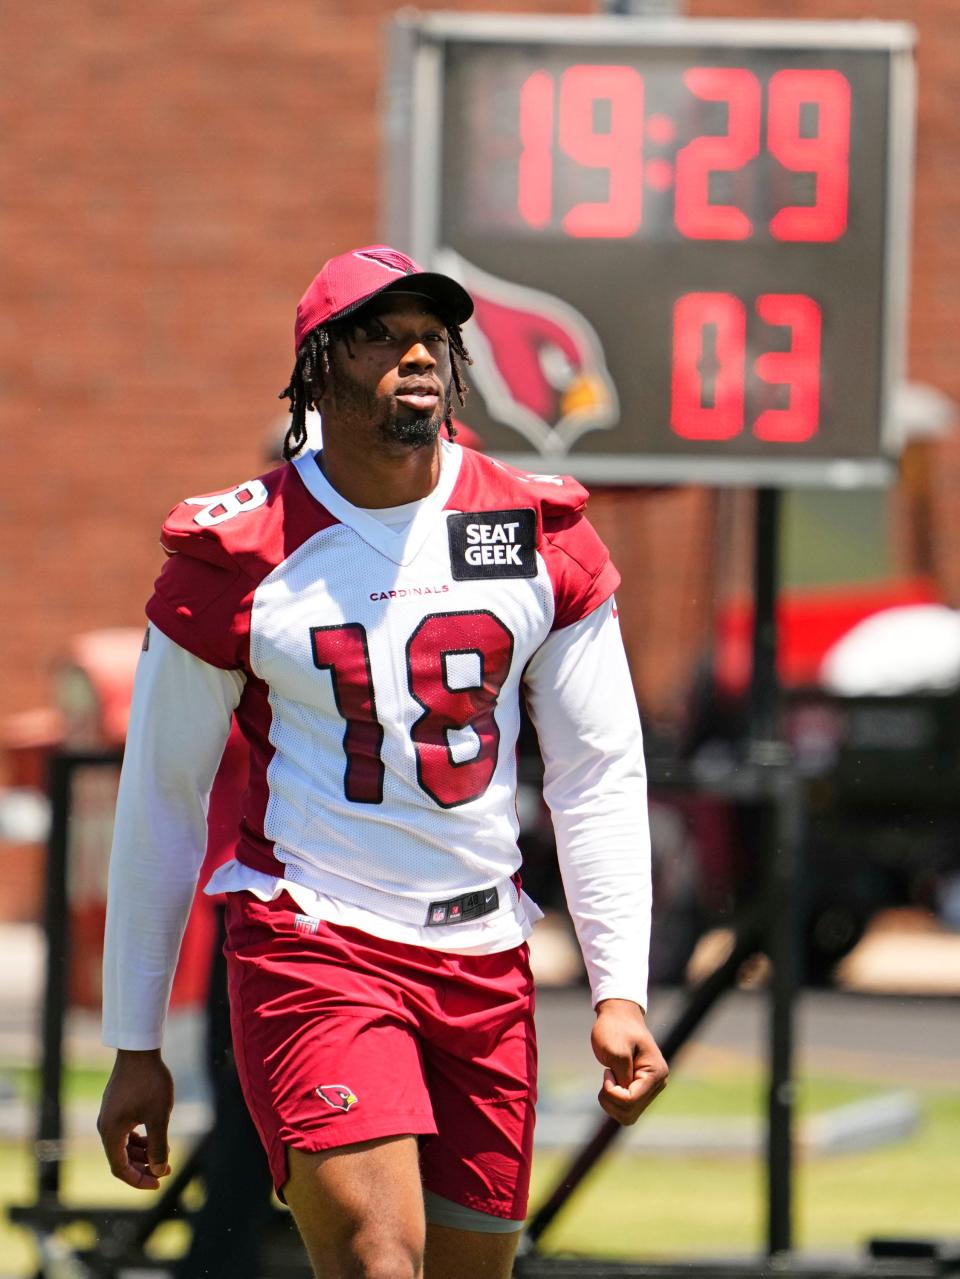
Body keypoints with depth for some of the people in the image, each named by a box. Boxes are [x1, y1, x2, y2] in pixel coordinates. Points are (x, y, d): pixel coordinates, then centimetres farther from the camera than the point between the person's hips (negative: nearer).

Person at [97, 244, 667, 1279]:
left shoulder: (539, 535, 5)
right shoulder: (238, 557, -4)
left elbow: (598, 775, 10)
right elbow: (162, 797, 4)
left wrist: (620, 992, 0)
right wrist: (135, 1048, 5)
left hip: (484, 960, 4)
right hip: (310, 949, -4)